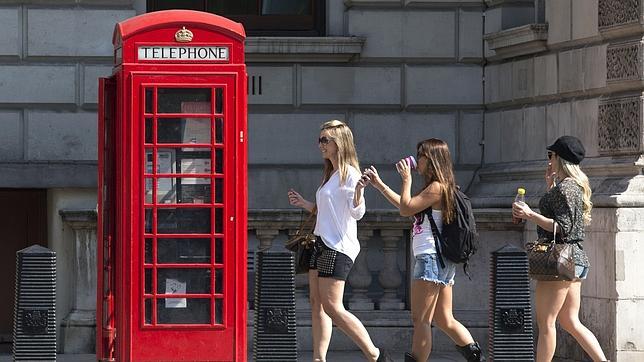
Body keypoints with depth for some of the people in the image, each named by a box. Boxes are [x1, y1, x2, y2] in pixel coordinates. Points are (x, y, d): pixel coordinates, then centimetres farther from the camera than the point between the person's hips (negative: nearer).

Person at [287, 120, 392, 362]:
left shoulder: (350, 174, -12)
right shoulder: (330, 176, 18)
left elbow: (356, 213, -20)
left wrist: (359, 191, -38)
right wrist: (304, 204, 19)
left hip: (338, 247, -10)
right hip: (322, 243, 10)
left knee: (332, 308, -11)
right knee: (317, 305, 6)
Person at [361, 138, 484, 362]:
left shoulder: (436, 187, -11)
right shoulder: (443, 188, 20)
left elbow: (405, 209, -15)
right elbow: (407, 207, 27)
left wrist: (406, 179, -3)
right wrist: (379, 184, 28)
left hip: (431, 258, -10)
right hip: (443, 262, 10)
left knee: (421, 320, -9)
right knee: (445, 320, 10)